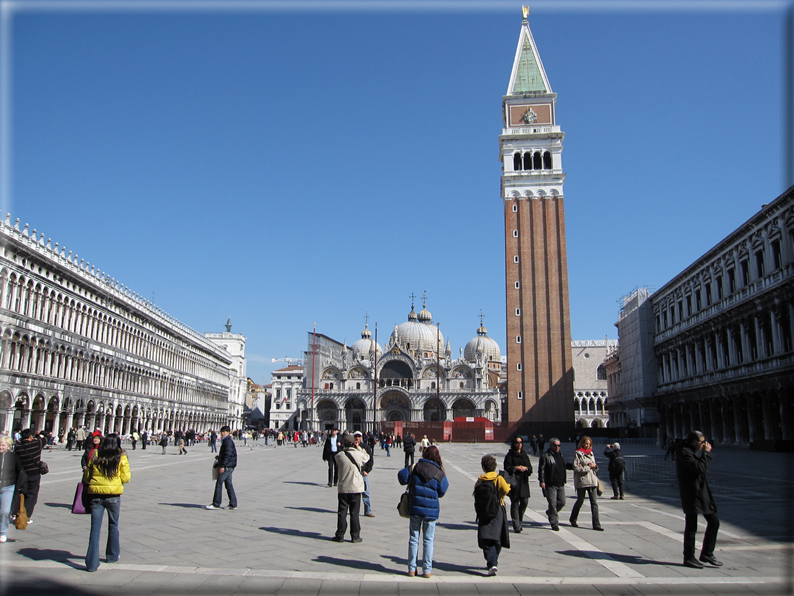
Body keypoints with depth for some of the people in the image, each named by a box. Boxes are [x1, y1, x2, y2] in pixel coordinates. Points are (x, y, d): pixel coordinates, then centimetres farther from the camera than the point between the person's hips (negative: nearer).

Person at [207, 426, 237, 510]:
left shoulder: (228, 441, -13)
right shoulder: (225, 441, 19)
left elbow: (228, 455, -20)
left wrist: (223, 466, -24)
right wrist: (219, 457, 15)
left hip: (227, 466, -10)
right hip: (228, 467, 10)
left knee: (219, 483, -6)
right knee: (229, 484, 10)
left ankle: (216, 504, -1)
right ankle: (233, 504, 12)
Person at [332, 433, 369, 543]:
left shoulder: (339, 456, -8)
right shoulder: (359, 454, -10)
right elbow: (367, 458, 10)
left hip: (343, 488, 1)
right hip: (356, 488, -1)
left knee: (342, 512, 9)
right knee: (354, 513, 7)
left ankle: (340, 535, 14)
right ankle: (355, 536, 12)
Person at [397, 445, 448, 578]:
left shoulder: (415, 467, -4)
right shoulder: (439, 473, -5)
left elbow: (402, 477, -8)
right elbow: (441, 492, 2)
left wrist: (411, 482, 11)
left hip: (415, 508, 1)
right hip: (431, 510, -1)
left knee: (413, 538, 11)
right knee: (428, 540, 9)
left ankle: (412, 568, 14)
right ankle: (427, 570, 11)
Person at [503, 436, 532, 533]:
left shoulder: (525, 455, 18)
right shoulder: (510, 455, 2)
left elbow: (530, 467, 12)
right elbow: (507, 467, -6)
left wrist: (525, 468, -8)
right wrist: (516, 468, -15)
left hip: (524, 481, 5)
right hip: (514, 481, -5)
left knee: (525, 502, 1)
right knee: (515, 503, -4)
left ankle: (519, 521, 25)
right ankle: (516, 526, 1)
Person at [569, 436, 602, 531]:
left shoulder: (591, 453, 15)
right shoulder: (578, 453, -5)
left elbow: (595, 468, 20)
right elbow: (576, 467, -13)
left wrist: (594, 466, -3)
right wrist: (588, 467, -11)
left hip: (592, 480, 5)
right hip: (581, 481, -5)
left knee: (594, 502, -2)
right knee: (580, 501, 8)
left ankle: (596, 525, -2)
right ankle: (573, 519, 29)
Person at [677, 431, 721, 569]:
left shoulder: (694, 451, 14)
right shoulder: (683, 452, -16)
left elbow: (705, 467, 18)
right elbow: (700, 468, -23)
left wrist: (707, 453, 6)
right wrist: (706, 453, -12)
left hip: (702, 491, 10)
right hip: (691, 493, -10)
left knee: (714, 521, 11)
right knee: (691, 527, -2)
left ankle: (707, 553, 22)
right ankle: (688, 558, 10)